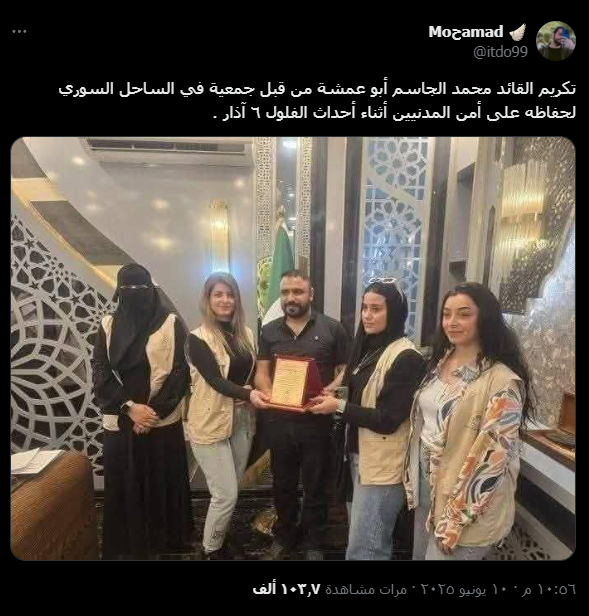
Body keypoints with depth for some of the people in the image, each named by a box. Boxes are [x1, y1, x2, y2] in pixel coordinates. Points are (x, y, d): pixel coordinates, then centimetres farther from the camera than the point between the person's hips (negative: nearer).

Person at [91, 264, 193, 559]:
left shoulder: (171, 324, -5)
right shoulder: (108, 325, 3)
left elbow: (180, 373, -8)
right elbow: (100, 374, -2)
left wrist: (153, 411, -13)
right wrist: (130, 407, -13)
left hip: (164, 422, -2)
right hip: (120, 422, 2)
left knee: (164, 485, 9)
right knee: (123, 487, 11)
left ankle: (166, 541, 32)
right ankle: (127, 545, 34)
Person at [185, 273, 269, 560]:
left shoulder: (246, 334, 5)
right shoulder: (198, 338, -12)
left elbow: (254, 373, 9)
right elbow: (215, 379, -22)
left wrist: (256, 394, -12)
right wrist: (248, 394, -36)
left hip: (243, 420, 5)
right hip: (211, 423, -5)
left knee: (230, 490, 18)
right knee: (226, 494, 1)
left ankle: (220, 536, 44)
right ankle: (211, 549, 29)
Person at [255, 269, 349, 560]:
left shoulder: (332, 328, -5)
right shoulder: (269, 331, 5)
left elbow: (345, 370, -3)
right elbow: (261, 372, 5)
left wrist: (327, 392, -20)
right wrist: (270, 395, -15)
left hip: (316, 421, -2)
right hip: (279, 420, 3)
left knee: (315, 485, 14)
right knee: (282, 484, 20)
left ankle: (314, 543, 37)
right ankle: (284, 537, 43)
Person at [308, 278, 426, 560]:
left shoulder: (407, 358, -19)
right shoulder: (369, 348, 7)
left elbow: (387, 419, -20)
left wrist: (338, 407, -18)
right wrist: (331, 399, -3)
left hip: (382, 466, -8)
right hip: (357, 456, 8)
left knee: (363, 550, 4)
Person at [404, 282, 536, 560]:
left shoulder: (503, 381, -21)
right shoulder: (440, 362, 1)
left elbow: (493, 456, -21)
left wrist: (456, 519, -17)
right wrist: (412, 479, 9)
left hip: (468, 506, -6)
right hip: (427, 482, 7)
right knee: (420, 554, 24)